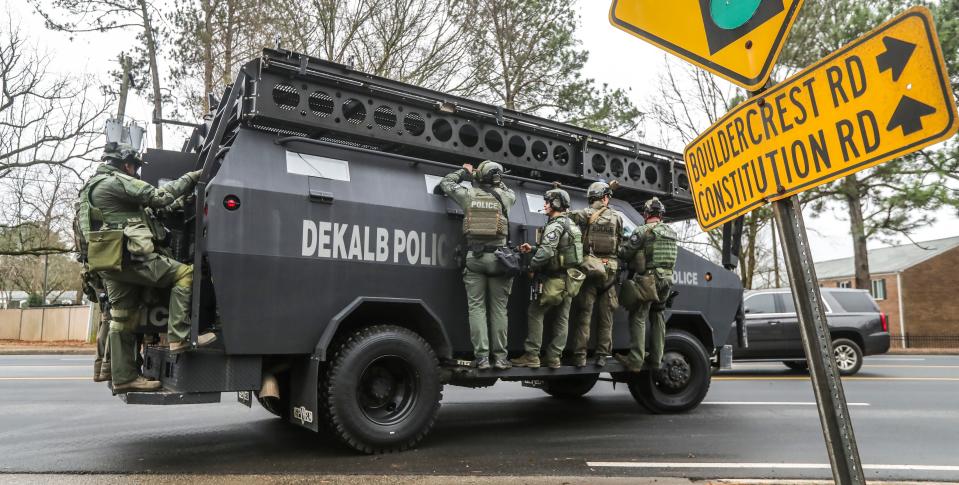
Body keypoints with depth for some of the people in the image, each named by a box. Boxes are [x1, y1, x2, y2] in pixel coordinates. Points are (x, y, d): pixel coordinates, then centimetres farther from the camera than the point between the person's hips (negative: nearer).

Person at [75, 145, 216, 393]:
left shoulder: (91, 187, 28)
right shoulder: (115, 181, -5)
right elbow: (158, 197, -10)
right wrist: (190, 177, -2)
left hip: (109, 265, 10)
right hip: (129, 257, -10)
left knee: (122, 319, 9)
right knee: (185, 273, -11)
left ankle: (123, 377, 12)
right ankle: (179, 336, -17)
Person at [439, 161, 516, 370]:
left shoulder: (469, 194, 4)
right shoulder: (503, 196, 5)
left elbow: (445, 183, 21)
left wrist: (464, 172, 32)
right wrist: (497, 182, 36)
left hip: (474, 257, 0)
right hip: (497, 257, 0)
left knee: (476, 307, 2)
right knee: (498, 308, 4)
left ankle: (481, 357, -2)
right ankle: (500, 357, 6)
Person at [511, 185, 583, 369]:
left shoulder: (555, 226, -16)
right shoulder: (571, 224, 13)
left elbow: (546, 253, -28)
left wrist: (532, 265, -10)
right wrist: (532, 249, 14)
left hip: (555, 279, -9)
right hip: (569, 278, 9)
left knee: (535, 313, 2)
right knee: (562, 318, 10)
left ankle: (531, 356, 2)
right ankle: (553, 357, 15)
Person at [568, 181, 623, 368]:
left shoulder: (583, 214, -1)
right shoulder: (617, 218, 6)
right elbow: (623, 246, 7)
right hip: (610, 270, 2)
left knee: (584, 314, 2)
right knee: (606, 315, 10)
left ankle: (580, 355, 0)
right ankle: (602, 355, 13)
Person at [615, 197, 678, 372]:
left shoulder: (643, 231, -10)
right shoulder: (671, 233, 12)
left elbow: (624, 253, -9)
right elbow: (667, 256, 16)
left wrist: (623, 246, 13)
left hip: (647, 279, -7)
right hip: (666, 279, 7)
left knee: (638, 318, -3)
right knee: (657, 317, 14)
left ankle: (635, 360, -6)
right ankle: (656, 359, 19)